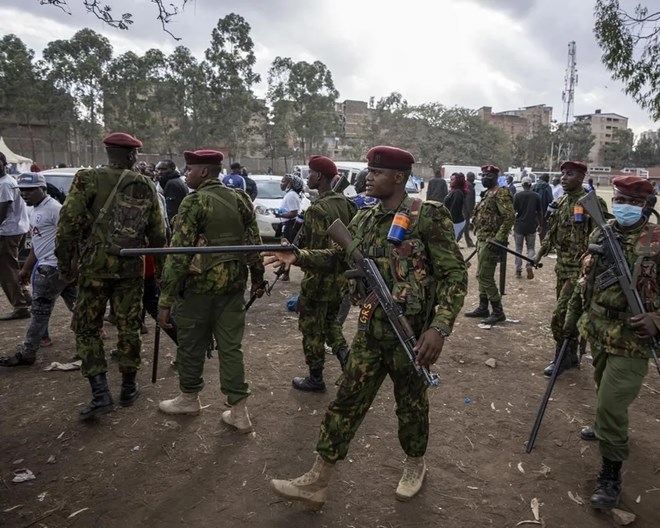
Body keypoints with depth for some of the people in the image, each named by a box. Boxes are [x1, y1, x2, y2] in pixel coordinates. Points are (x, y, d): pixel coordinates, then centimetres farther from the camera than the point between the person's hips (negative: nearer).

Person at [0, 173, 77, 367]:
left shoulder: (54, 208, -14)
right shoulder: (35, 210, 18)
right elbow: (37, 243, 24)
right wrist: (26, 268, 24)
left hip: (54, 267, -10)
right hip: (47, 265, 10)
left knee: (40, 310, 0)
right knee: (77, 306, 13)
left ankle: (26, 354, 10)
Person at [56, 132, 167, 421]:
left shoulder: (88, 179, -6)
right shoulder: (146, 186, 3)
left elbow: (69, 223, -11)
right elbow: (157, 233, 4)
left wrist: (65, 262, -1)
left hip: (95, 265, -2)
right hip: (131, 267, 3)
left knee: (87, 328, 9)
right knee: (128, 327, 12)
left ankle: (100, 393, 3)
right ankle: (128, 388, 23)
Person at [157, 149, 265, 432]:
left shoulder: (195, 202, -12)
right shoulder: (241, 199, 6)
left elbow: (178, 253, -16)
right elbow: (254, 242, 9)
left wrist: (166, 300, -14)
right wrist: (258, 278, 20)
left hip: (200, 285, -5)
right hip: (233, 285, 6)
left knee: (191, 344, 14)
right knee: (230, 347, 10)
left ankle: (190, 398, 33)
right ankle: (239, 411, 13)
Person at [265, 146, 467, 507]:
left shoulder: (428, 216, -13)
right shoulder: (364, 219, 6)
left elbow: (455, 275, -14)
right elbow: (338, 256, 18)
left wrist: (440, 327, -24)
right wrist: (298, 257, 2)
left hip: (411, 333, -5)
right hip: (370, 331, 5)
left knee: (410, 403, 15)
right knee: (346, 402, 9)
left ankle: (415, 465, 43)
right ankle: (316, 482, 19)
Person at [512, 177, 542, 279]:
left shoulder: (517, 195, -6)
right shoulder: (536, 196, 0)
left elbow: (513, 210, -7)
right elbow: (540, 212, 4)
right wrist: (539, 223, 15)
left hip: (519, 226, -1)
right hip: (531, 226, 1)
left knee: (518, 248, 9)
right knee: (531, 248, 11)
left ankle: (518, 270, 10)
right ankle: (529, 265, -11)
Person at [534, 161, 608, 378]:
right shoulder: (561, 202, 10)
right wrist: (540, 253, 14)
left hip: (580, 269, -8)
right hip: (562, 267, 8)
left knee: (560, 315, -8)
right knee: (569, 314, 15)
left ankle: (563, 357, 9)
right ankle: (571, 355, 27)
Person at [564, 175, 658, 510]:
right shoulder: (599, 235, 5)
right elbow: (585, 280, 16)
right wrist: (572, 316, 19)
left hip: (632, 339, -5)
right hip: (597, 333, 6)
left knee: (611, 405, -6)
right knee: (604, 394, 25)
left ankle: (611, 473, 11)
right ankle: (606, 428, 53)